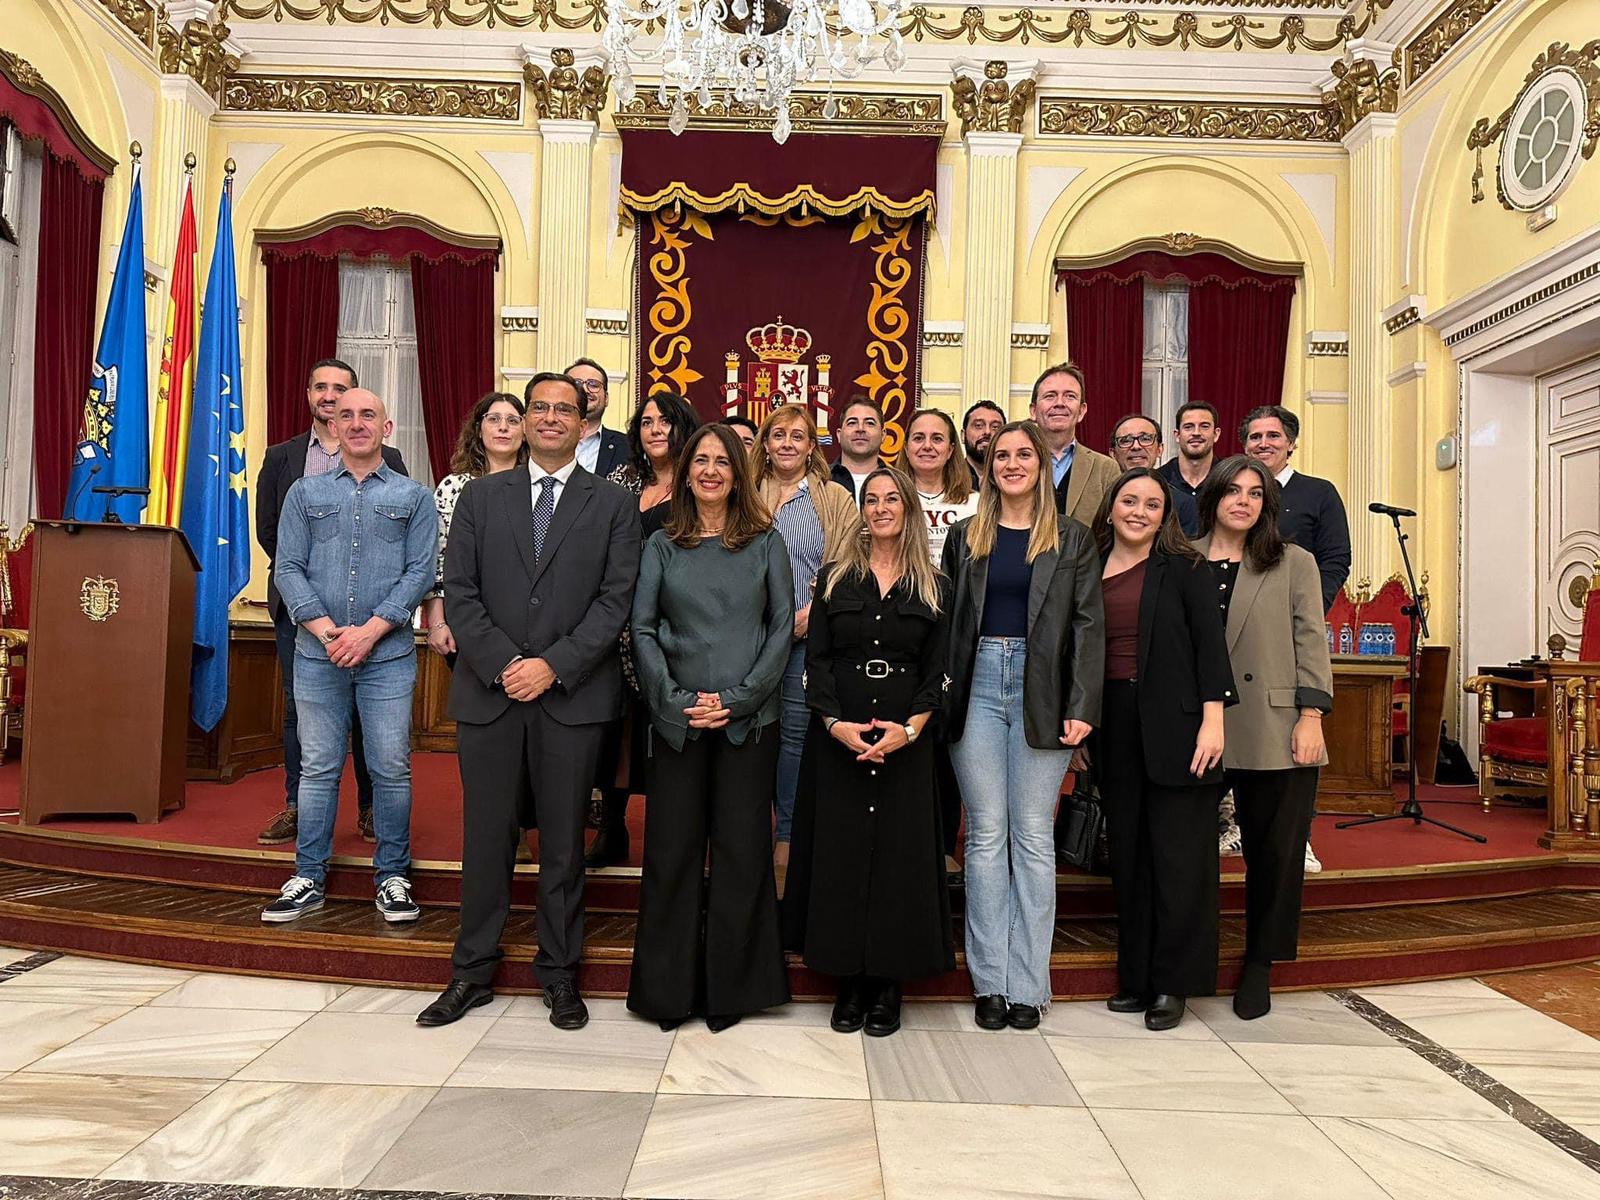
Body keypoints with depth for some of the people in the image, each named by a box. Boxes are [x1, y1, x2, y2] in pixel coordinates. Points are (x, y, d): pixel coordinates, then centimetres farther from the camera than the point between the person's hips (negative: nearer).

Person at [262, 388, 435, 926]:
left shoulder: (413, 496, 7)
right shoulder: (305, 493, 11)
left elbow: (420, 571, -1)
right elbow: (288, 568, 4)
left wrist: (371, 630, -12)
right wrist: (325, 630, -10)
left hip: (388, 653, -1)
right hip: (317, 653, 1)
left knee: (391, 768, 1)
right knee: (318, 768, 7)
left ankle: (392, 876, 14)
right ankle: (308, 879, 18)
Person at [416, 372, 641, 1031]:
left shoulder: (613, 505, 5)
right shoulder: (481, 496, 9)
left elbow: (616, 599, -3)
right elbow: (459, 592, 3)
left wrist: (554, 666, -12)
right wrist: (502, 665, -10)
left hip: (572, 697, -1)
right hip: (488, 692, 1)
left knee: (563, 841, 8)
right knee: (486, 836, 9)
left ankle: (559, 973, 23)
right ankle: (472, 971, 24)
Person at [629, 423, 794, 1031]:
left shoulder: (765, 542, 6)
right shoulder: (663, 545, 8)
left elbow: (782, 627, 1)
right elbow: (643, 628, 3)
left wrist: (736, 698, -9)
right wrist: (677, 701, -8)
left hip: (748, 719, -1)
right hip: (678, 720, 1)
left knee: (742, 849, 4)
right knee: (671, 850, 3)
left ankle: (732, 987, 18)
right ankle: (668, 987, 18)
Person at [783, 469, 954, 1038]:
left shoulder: (934, 587, 7)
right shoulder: (836, 578, 8)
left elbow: (938, 670, 3)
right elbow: (816, 659, 2)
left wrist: (912, 726, -13)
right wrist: (835, 723, -12)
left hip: (906, 739, 0)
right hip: (838, 736, 0)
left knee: (898, 851, 1)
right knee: (840, 848, 2)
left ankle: (888, 983, 14)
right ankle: (849, 980, 15)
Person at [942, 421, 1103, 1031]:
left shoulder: (1072, 540, 6)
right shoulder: (965, 536, 11)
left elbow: (1088, 626, 1)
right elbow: (948, 619, 8)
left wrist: (1082, 707, -9)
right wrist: (939, 694, -2)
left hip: (1041, 693, -1)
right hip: (977, 686, 2)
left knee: (1033, 837, 3)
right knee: (986, 835, 4)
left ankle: (1027, 985, 11)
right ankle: (990, 981, 12)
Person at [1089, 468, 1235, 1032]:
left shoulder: (1184, 567, -1)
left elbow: (1210, 643, -6)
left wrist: (1213, 721, -14)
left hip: (1174, 725, -4)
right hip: (1113, 726, 4)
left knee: (1178, 854, 2)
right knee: (1127, 853, 10)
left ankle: (1173, 983, 14)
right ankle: (1137, 977, 22)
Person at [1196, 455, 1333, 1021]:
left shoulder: (1294, 563, 7)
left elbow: (1311, 643, 3)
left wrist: (1311, 716, -6)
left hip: (1277, 734, 0)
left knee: (1275, 852, 6)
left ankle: (1259, 965, 22)